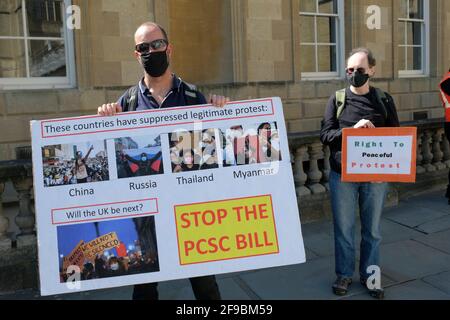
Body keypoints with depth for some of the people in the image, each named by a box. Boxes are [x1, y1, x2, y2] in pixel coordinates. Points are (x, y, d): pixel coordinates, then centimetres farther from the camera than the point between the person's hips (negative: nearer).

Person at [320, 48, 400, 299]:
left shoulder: (384, 100, 3)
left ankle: (369, 275, 29)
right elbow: (325, 135, -5)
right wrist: (352, 130, -20)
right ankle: (344, 275, 27)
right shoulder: (337, 99, 1)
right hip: (342, 175, -1)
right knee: (344, 228, 10)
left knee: (372, 229, 12)